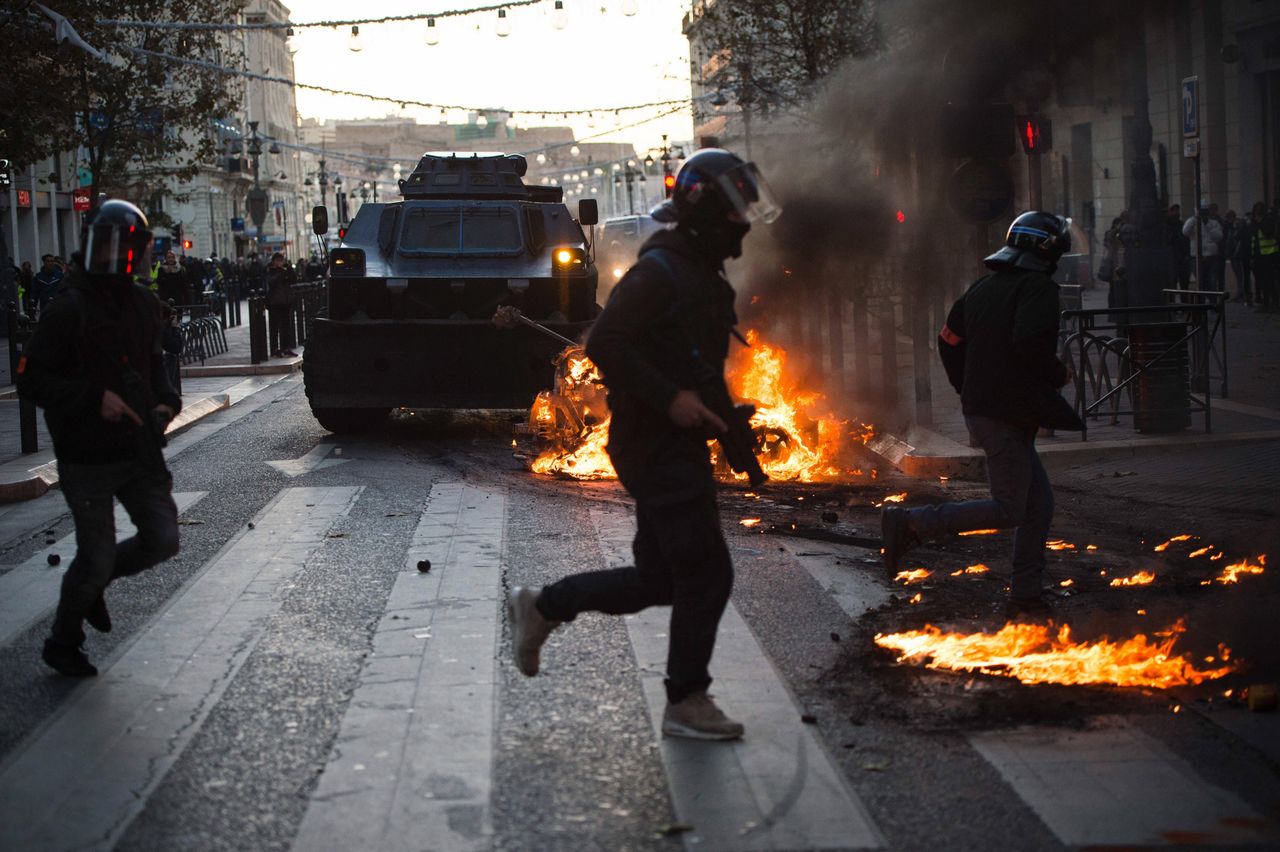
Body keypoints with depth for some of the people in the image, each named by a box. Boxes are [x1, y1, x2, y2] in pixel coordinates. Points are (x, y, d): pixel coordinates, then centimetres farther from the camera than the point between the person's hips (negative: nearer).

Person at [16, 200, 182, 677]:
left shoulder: (144, 306, 8)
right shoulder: (70, 310, -13)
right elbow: (31, 381, -14)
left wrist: (164, 402, 3)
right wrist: (94, 399, -24)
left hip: (138, 450, 6)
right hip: (87, 458, -6)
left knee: (162, 539, 1)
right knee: (96, 557, 0)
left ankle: (92, 582, 30)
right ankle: (62, 643, 24)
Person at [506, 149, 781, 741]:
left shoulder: (704, 278, 17)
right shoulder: (658, 272, -14)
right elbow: (605, 344, -22)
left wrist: (721, 412, 14)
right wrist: (670, 398, -24)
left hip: (679, 444, 10)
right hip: (656, 446, -10)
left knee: (658, 579, 12)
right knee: (706, 574, -7)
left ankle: (541, 608, 25)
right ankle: (686, 703, 5)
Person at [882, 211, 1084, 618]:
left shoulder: (983, 287, 15)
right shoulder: (1038, 287, -11)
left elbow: (949, 340, 18)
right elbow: (1030, 343, -25)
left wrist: (968, 390, 26)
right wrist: (1060, 374, -7)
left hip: (980, 409, 10)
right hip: (1008, 414, -10)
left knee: (1039, 500, 14)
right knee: (1007, 510, -7)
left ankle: (1026, 595, 16)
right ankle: (909, 523, -11)